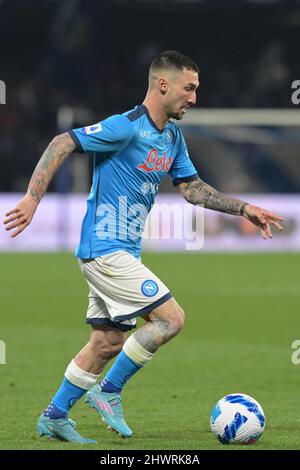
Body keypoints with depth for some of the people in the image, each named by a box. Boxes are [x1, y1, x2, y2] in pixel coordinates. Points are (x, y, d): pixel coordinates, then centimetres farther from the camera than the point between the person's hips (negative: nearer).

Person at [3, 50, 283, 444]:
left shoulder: (173, 137, 12)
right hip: (106, 249, -9)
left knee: (109, 341, 10)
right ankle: (109, 391, -1)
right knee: (171, 318, -13)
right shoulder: (126, 127, -16)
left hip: (124, 252, 9)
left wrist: (243, 209, 13)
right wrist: (33, 198, -24)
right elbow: (62, 144, -17)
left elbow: (191, 187, 20)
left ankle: (54, 417, 19)